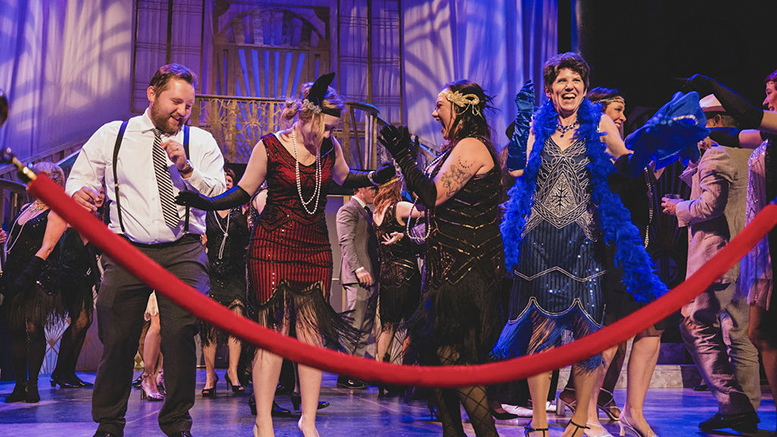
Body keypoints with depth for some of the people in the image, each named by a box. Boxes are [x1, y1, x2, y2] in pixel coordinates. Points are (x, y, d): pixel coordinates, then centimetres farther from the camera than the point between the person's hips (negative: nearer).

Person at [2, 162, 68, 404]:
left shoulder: (55, 213, -2)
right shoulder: (26, 208, 20)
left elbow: (47, 247, -12)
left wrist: (26, 276, -20)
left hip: (39, 277, -7)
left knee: (33, 329, -10)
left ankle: (32, 386, -4)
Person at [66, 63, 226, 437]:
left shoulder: (201, 142, 10)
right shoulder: (111, 136, 11)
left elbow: (220, 196, 3)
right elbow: (81, 177, 14)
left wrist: (186, 168, -12)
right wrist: (79, 194, -10)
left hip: (183, 252, 0)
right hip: (127, 250, 1)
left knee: (181, 332, -14)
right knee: (117, 336, -1)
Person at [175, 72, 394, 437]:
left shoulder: (330, 147, 5)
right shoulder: (270, 147, -6)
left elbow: (343, 178, 25)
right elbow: (244, 190, 1)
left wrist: (375, 177, 8)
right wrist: (204, 202, -13)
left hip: (315, 250, 4)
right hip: (273, 247, -4)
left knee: (312, 332, 2)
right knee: (273, 331, -7)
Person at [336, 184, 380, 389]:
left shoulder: (367, 212, 23)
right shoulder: (348, 210, -5)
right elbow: (346, 242, -15)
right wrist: (359, 269, -24)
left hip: (371, 276, 9)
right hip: (357, 277, -9)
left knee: (366, 327, 9)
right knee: (354, 326, -9)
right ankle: (345, 375, -5)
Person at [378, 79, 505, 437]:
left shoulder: (471, 147, -15)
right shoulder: (459, 148, 17)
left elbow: (433, 195, -20)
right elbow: (429, 196, 18)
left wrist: (403, 155, -15)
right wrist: (405, 154, 17)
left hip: (465, 269, -10)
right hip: (449, 266, 10)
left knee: (449, 352, -9)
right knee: (434, 347, 12)